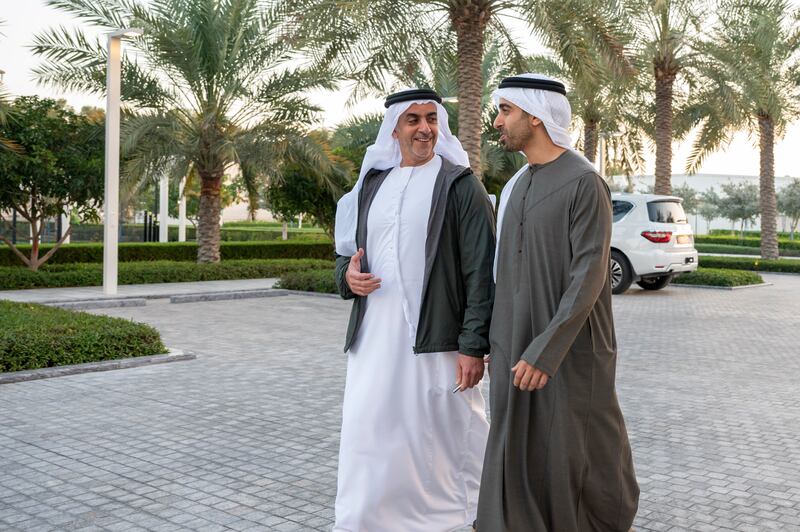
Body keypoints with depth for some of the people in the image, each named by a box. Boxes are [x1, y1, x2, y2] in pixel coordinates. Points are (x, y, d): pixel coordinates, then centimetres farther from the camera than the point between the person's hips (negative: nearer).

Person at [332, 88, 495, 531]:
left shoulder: (459, 184, -2)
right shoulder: (372, 184, 13)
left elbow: (480, 271, -7)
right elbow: (347, 251, 21)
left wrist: (474, 345, -13)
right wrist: (347, 275, -3)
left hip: (435, 340, -4)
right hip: (374, 339, 5)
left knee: (440, 441, 4)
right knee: (369, 438, 5)